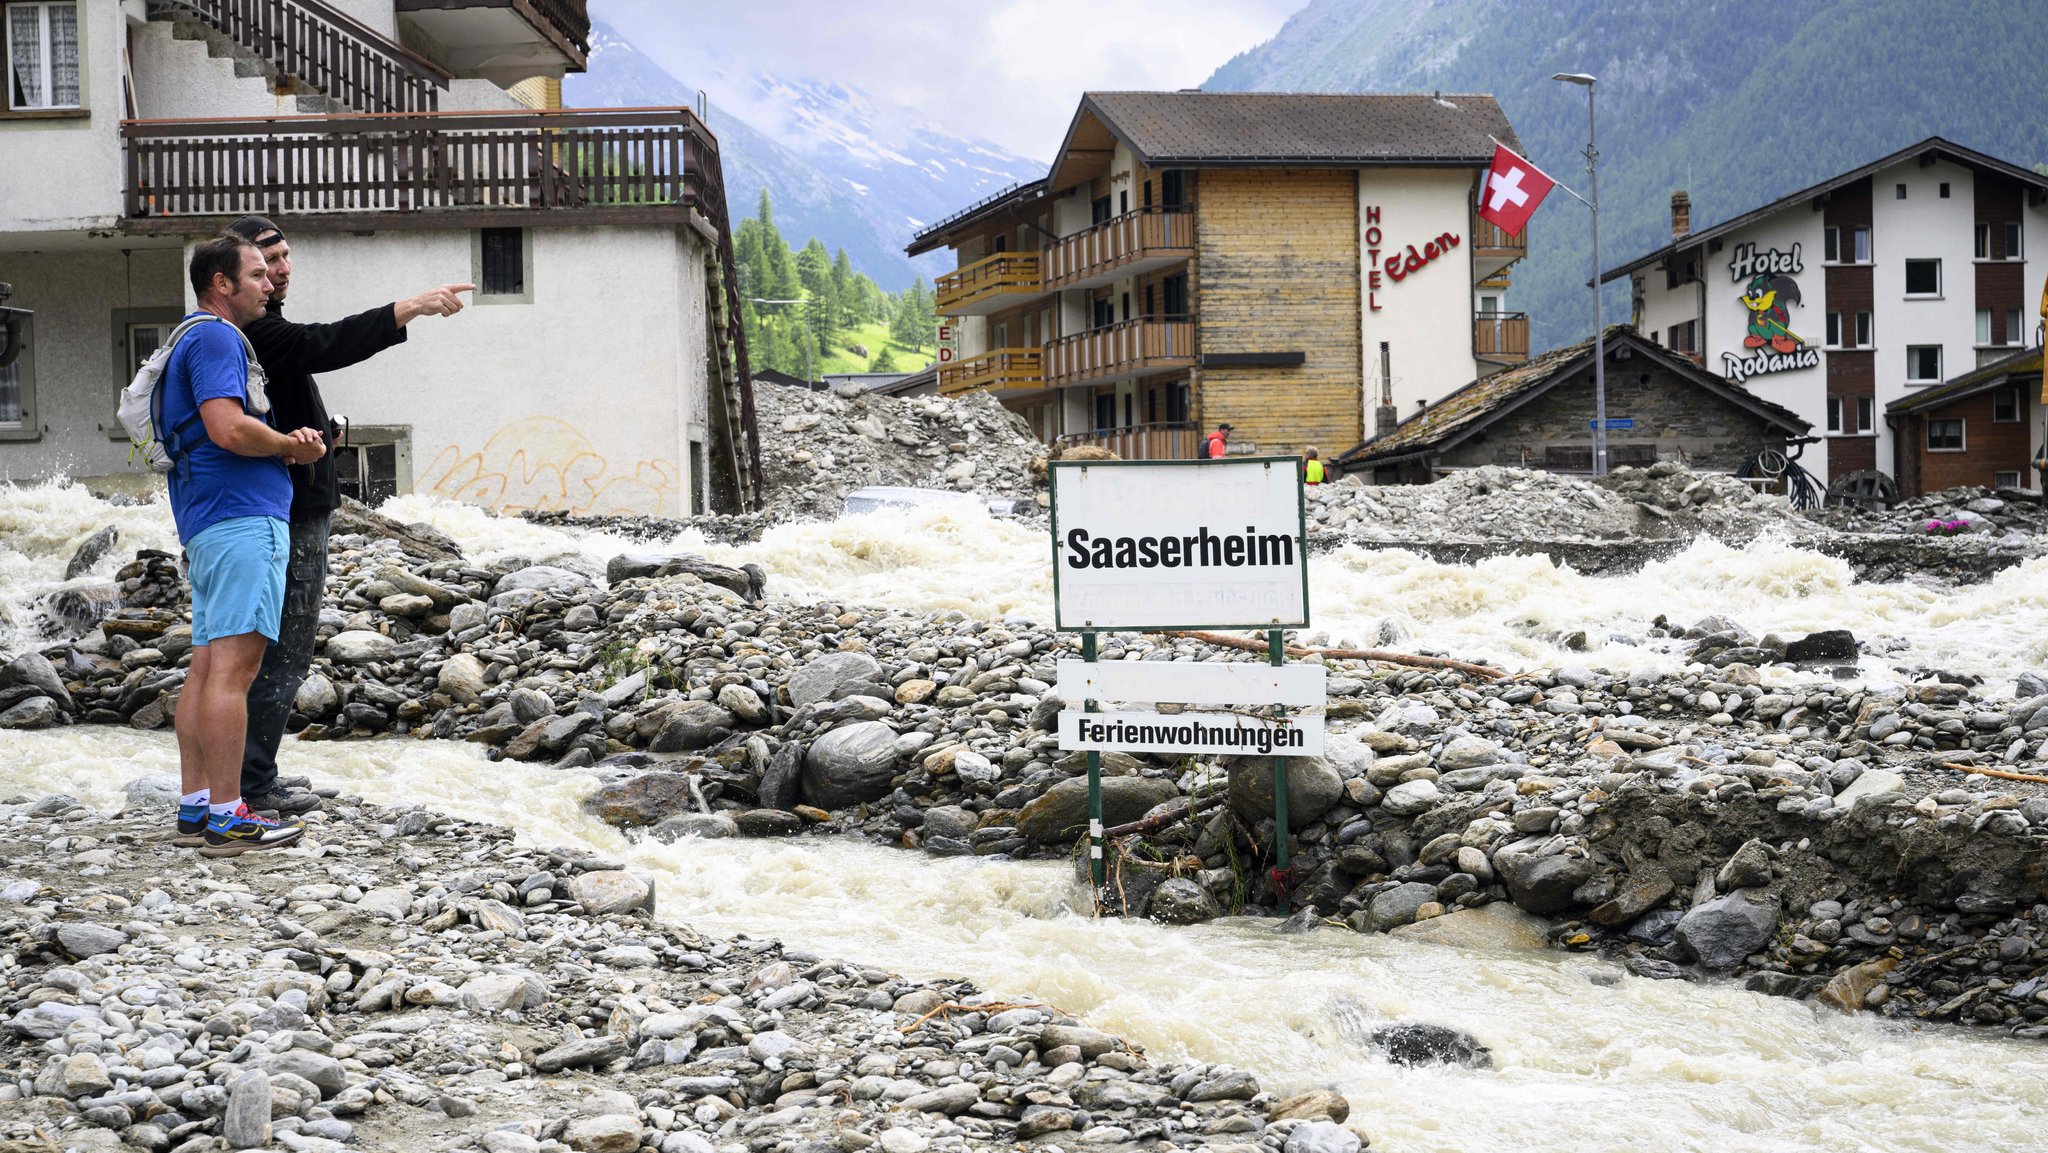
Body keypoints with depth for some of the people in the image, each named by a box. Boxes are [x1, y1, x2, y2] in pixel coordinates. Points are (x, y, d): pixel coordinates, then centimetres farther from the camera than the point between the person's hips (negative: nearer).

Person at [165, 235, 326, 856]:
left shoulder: (194, 340, 25)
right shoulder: (216, 338, -9)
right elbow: (230, 429, -23)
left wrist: (286, 443, 10)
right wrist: (294, 446, -6)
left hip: (208, 524, 11)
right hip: (242, 517, -11)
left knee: (207, 665, 9)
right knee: (232, 665, -12)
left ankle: (195, 806, 11)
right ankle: (226, 816, -14)